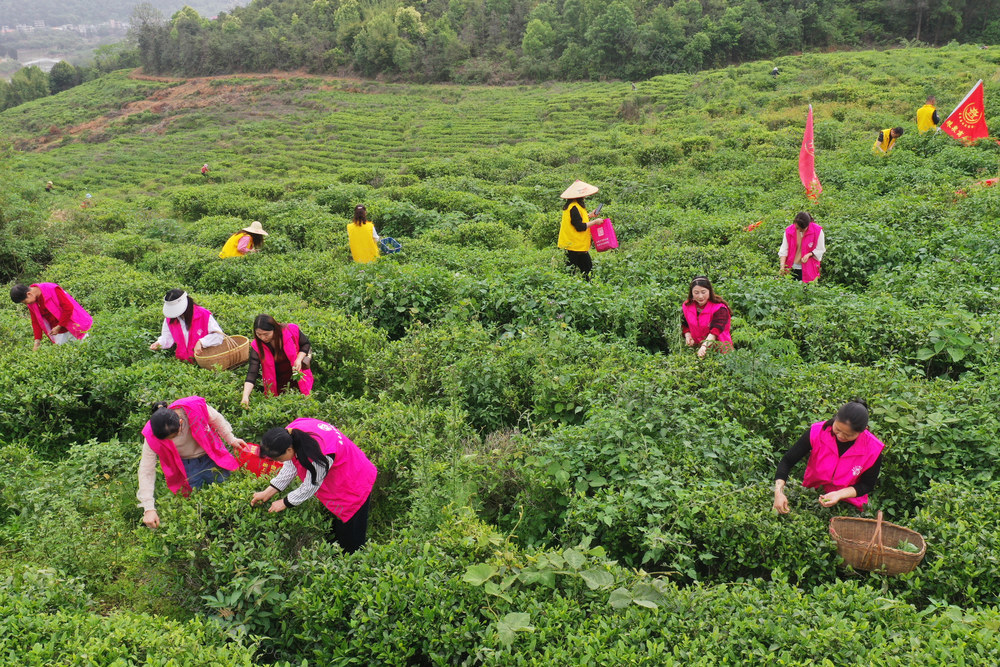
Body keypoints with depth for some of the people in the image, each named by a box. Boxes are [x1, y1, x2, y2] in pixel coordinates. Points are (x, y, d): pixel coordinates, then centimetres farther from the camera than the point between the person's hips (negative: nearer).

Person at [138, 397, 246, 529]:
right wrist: (149, 508, -21)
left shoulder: (195, 407, -34)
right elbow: (146, 471, -20)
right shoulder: (152, 436, -30)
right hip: (186, 467, -1)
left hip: (210, 457, 1)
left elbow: (216, 419, -9)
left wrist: (231, 439, -1)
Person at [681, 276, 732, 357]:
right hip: (696, 349, 4)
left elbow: (716, 330, -24)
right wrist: (688, 336, -1)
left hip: (719, 349, -4)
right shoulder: (686, 307, 6)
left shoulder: (719, 308, -10)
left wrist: (704, 346, -38)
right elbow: (685, 325, 21)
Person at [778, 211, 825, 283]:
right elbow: (784, 250, -2)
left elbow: (820, 250, 0)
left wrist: (809, 254, -19)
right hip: (792, 269, 2)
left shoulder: (817, 231, -8)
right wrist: (782, 266, -15)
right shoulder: (789, 231, -3)